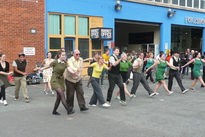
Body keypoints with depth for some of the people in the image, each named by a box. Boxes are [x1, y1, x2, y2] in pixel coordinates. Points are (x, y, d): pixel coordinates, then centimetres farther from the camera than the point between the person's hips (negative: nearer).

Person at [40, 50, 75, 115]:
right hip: (55, 80, -6)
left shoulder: (65, 63, 2)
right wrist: (42, 69, 23)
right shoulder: (55, 62, -11)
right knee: (62, 94, -20)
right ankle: (68, 110, -23)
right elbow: (48, 66, 7)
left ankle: (54, 111, 21)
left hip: (61, 80, 6)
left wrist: (73, 72, -37)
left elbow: (68, 68, -16)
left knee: (59, 97, 6)